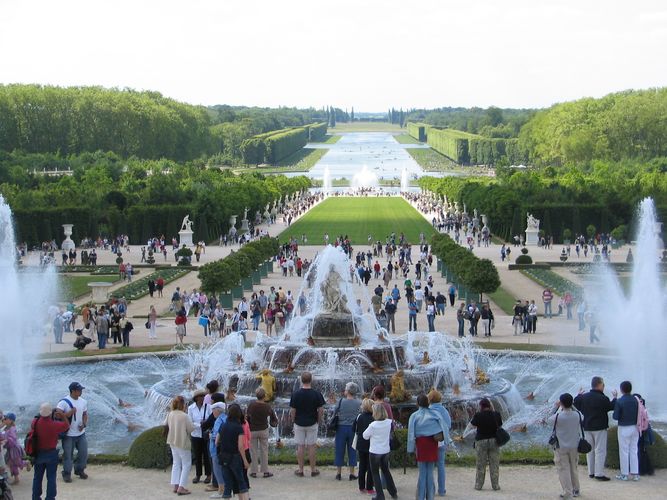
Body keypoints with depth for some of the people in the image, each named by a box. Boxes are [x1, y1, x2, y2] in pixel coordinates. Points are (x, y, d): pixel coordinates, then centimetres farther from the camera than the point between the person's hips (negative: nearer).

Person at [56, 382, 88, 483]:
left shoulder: (83, 402, 5)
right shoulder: (64, 402, -14)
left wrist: (84, 424, -1)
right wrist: (69, 413, -26)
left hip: (81, 433, 5)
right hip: (68, 434, -5)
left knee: (83, 453, 10)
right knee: (68, 455, 2)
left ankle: (80, 470, 30)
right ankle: (67, 474, 15)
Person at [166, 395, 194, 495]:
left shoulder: (170, 414, -2)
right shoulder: (184, 416, -22)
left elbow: (165, 424, 14)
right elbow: (191, 429, -18)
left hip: (173, 442, 7)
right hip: (182, 442, -7)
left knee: (176, 463, 18)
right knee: (186, 464, 3)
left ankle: (175, 485, 18)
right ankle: (181, 487, -2)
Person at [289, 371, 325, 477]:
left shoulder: (296, 394, -11)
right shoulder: (317, 394, -10)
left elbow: (292, 410, -8)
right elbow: (321, 410, -7)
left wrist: (293, 421, 8)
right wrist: (319, 420, 9)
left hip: (299, 424, 0)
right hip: (312, 424, 0)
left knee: (300, 446, 8)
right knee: (311, 446, 8)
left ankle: (300, 470, 14)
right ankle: (313, 469, 14)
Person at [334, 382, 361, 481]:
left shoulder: (340, 401, -9)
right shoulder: (359, 403, -7)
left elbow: (336, 413, -2)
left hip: (341, 428, 0)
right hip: (353, 428, 0)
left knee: (340, 450, 9)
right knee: (352, 451, 9)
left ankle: (339, 473, 15)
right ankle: (352, 473, 11)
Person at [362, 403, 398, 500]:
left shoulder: (373, 425, -21)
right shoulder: (389, 422, -9)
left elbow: (365, 436, -9)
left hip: (375, 452, -5)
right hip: (385, 451, 5)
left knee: (375, 473, 8)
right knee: (386, 471, 22)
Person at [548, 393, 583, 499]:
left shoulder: (557, 416, -20)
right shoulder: (577, 415, -11)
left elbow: (549, 420, 2)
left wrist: (556, 407, 7)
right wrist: (572, 407, 13)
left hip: (561, 448, -4)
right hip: (574, 447, 4)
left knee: (563, 470, 2)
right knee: (573, 469, 19)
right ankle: (575, 490, 30)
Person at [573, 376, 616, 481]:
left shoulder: (583, 397, 0)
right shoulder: (603, 398, -17)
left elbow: (576, 405, 10)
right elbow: (611, 407, -6)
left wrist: (578, 395, 26)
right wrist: (615, 397, 11)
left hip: (587, 428, 6)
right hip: (600, 428, -6)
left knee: (590, 450, 15)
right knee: (600, 451, -2)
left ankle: (591, 472, 18)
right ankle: (599, 474, -6)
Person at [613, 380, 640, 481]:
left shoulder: (619, 401, -15)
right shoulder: (636, 400, -3)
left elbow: (616, 417, -13)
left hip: (624, 428, -4)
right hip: (635, 428, 4)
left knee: (624, 451, 5)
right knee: (634, 451, 12)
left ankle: (624, 474, 10)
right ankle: (635, 474, 13)